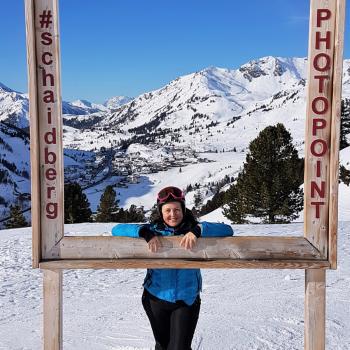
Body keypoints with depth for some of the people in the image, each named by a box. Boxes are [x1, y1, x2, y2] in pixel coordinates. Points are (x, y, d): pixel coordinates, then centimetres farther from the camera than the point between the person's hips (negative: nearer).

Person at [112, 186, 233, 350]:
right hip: (156, 298, 2)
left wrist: (198, 229, -35)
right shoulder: (153, 230, -7)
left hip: (187, 300, -1)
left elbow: (227, 230, -19)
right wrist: (144, 232, -30)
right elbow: (117, 230, -13)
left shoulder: (193, 229, -8)